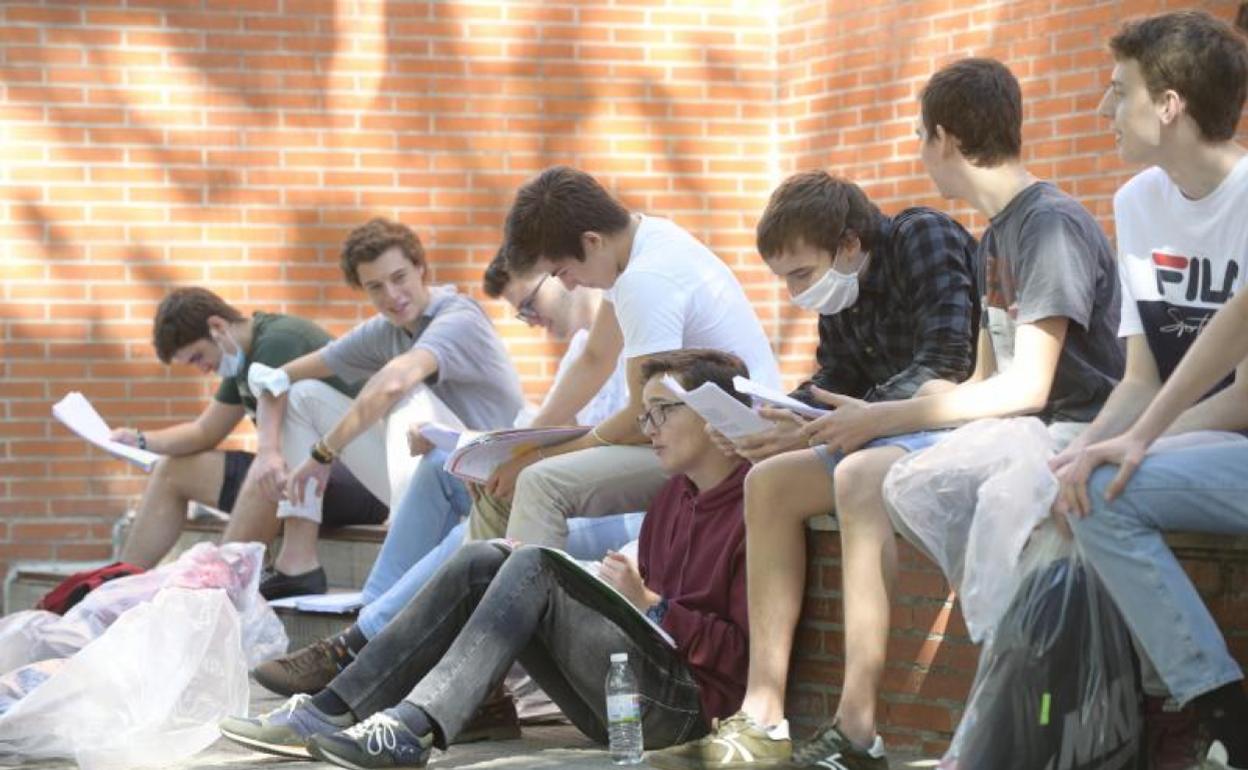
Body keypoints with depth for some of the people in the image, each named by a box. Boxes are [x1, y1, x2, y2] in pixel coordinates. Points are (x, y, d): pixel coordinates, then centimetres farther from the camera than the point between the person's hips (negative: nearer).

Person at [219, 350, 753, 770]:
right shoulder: (672, 498, 21)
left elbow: (746, 652, -13)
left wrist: (649, 602, -15)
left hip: (686, 703, -8)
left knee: (533, 566, -22)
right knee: (484, 561, -4)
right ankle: (331, 713, -15)